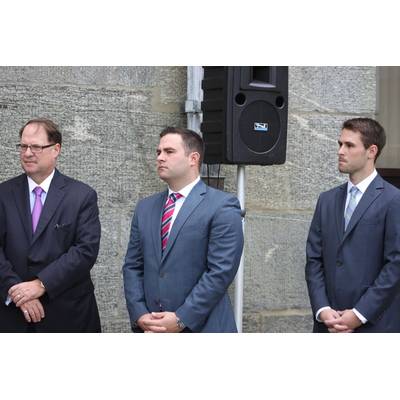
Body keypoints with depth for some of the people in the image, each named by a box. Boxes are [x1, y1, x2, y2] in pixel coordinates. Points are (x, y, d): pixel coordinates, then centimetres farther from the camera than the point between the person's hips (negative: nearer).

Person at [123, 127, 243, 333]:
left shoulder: (222, 206, -4)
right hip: (151, 331, 5)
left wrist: (181, 319, -15)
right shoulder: (145, 208, 14)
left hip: (202, 329, -5)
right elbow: (132, 267, 12)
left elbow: (221, 271, -12)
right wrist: (140, 315, -4)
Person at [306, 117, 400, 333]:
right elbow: (314, 260, 10)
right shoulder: (327, 200, 13)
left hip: (374, 323, -5)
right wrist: (322, 310, -4)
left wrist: (359, 314, -12)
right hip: (329, 323, 5)